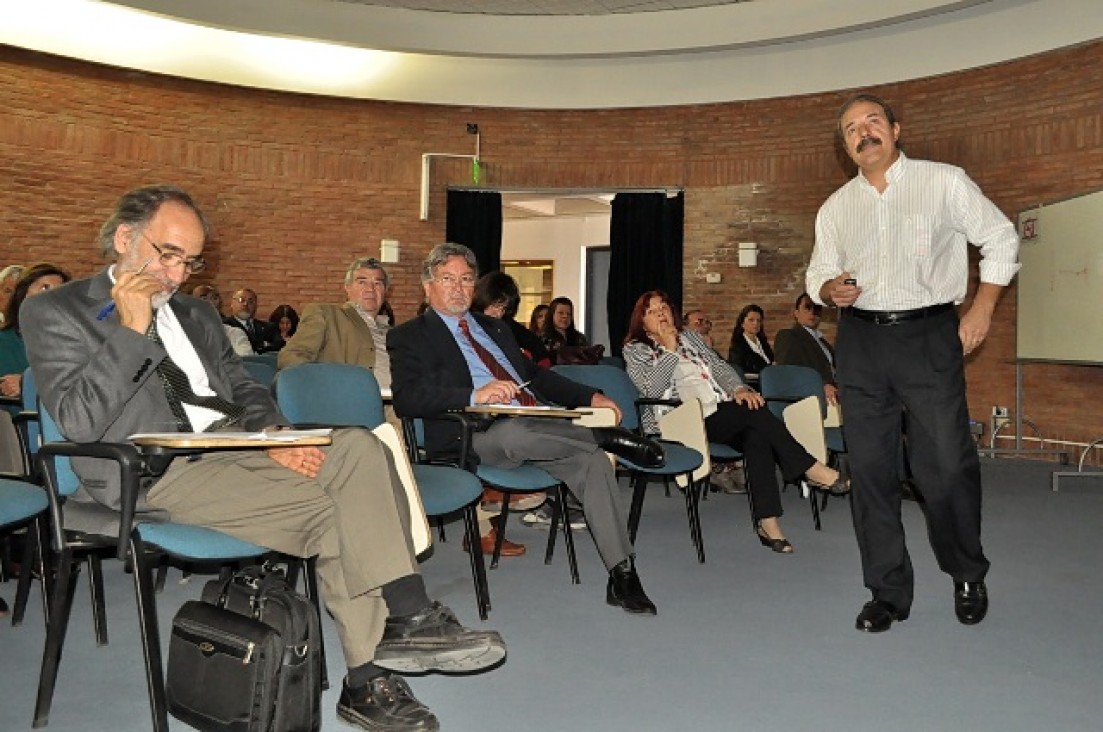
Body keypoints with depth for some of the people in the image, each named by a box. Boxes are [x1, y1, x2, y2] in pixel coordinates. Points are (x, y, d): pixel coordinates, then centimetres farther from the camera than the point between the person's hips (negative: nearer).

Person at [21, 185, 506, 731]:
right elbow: (79, 423, -8)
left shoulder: (196, 314, 24)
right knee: (332, 507, -25)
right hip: (158, 475, -6)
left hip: (235, 448, 6)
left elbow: (242, 389, 21)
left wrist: (272, 434, -2)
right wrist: (131, 331, -14)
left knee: (358, 446, -20)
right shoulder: (56, 312, 4)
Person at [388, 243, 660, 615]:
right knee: (513, 432, -39)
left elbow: (536, 374, 29)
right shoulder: (409, 336, 5)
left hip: (535, 425, 6)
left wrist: (591, 397, 14)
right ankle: (609, 437, -15)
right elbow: (407, 399, -11)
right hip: (475, 438, -6)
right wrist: (474, 395, -26)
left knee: (593, 460, -20)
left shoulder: (494, 327, 27)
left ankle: (622, 575, -14)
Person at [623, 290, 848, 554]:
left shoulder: (690, 336, 26)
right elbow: (652, 388, -5)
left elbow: (719, 365, 16)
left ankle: (767, 521, -32)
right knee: (754, 413, -27)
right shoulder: (634, 350, 11)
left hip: (721, 414, 5)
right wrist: (670, 350, -7)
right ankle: (812, 469, -18)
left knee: (756, 433, -29)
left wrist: (739, 388, -2)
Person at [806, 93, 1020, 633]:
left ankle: (968, 577, 22)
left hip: (929, 336, -3)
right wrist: (830, 289, -5)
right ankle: (888, 593, 17)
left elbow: (1001, 241, 8)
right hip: (860, 341, 3)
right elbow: (818, 274, 19)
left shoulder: (945, 182, 3)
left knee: (947, 467, -6)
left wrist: (981, 310, -1)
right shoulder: (835, 208, 13)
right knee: (869, 470, 4)